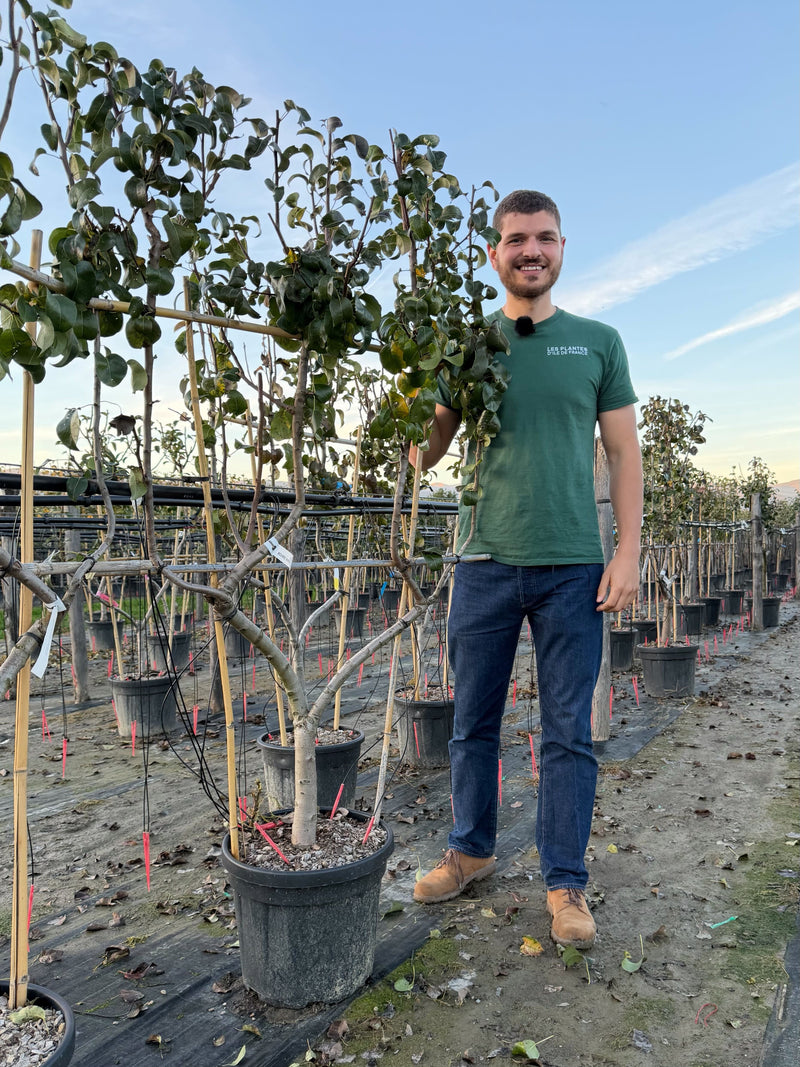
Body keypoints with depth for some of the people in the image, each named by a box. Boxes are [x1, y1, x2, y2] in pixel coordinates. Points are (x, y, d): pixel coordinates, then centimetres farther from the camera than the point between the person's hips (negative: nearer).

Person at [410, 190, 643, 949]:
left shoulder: (596, 341, 8)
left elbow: (623, 453, 7)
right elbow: (426, 450, 7)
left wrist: (628, 552, -2)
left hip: (573, 568, 0)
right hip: (486, 563, 1)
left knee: (568, 733, 6)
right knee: (473, 722, 11)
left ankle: (565, 882, 21)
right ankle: (470, 851, 31)